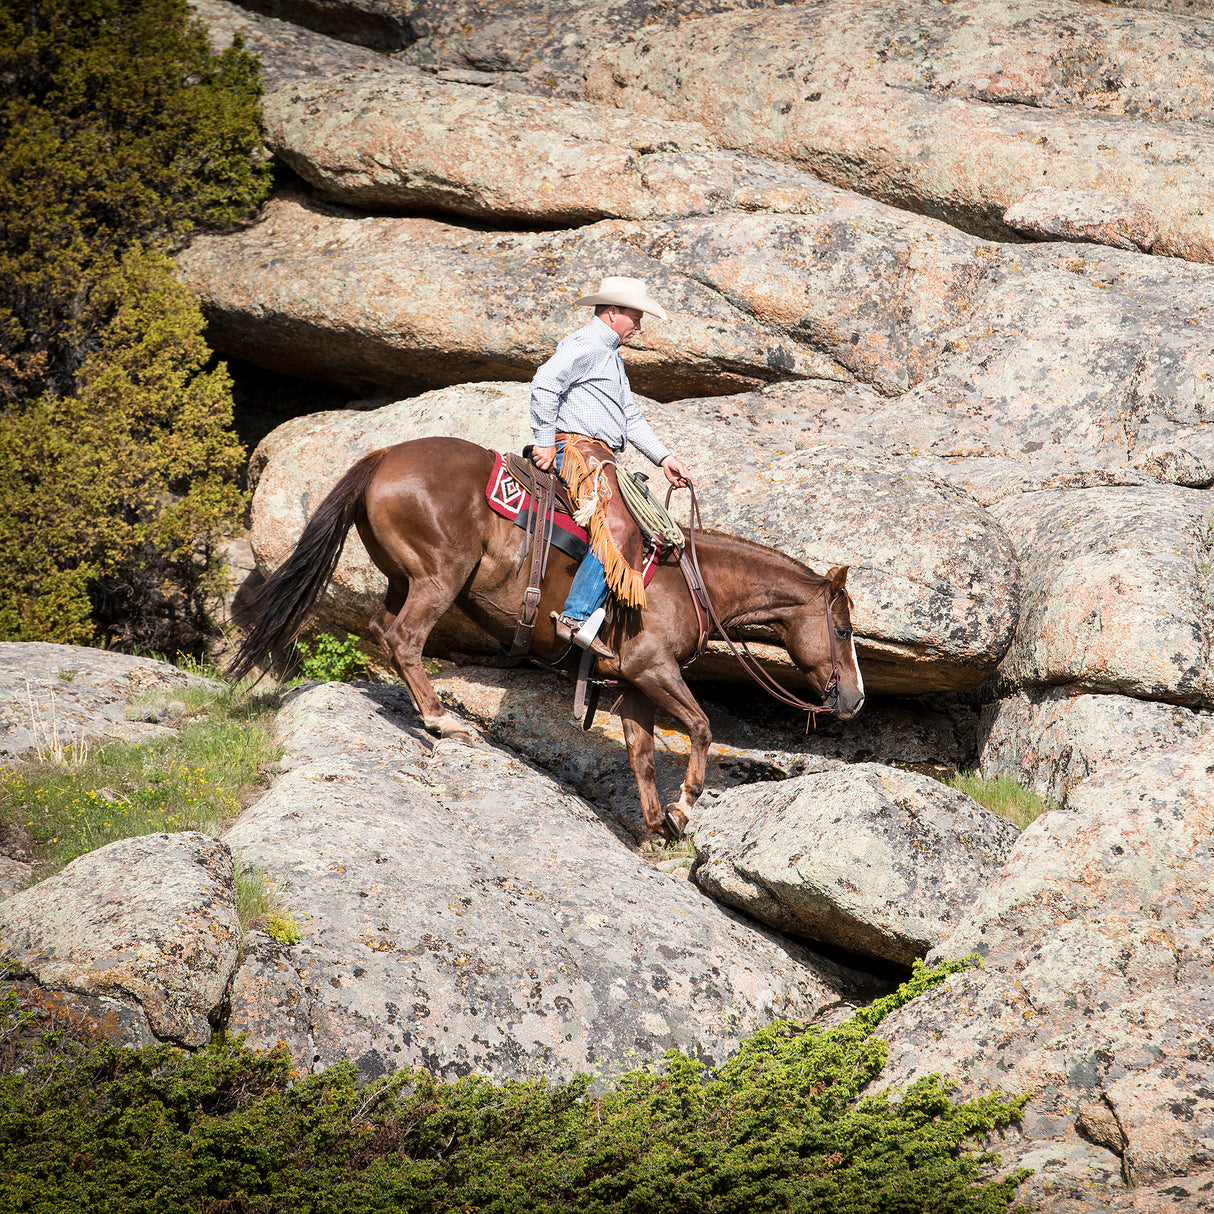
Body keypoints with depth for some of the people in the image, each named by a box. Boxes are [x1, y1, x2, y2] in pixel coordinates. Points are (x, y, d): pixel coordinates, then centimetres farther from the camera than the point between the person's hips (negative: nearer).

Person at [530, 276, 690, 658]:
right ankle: (576, 617, -31)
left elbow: (631, 417, 29)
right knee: (617, 528, -25)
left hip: (600, 456, 11)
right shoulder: (586, 344, -6)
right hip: (577, 447, -11)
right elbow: (544, 384, -21)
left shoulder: (612, 356, 28)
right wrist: (544, 441, -21)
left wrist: (664, 457, 19)